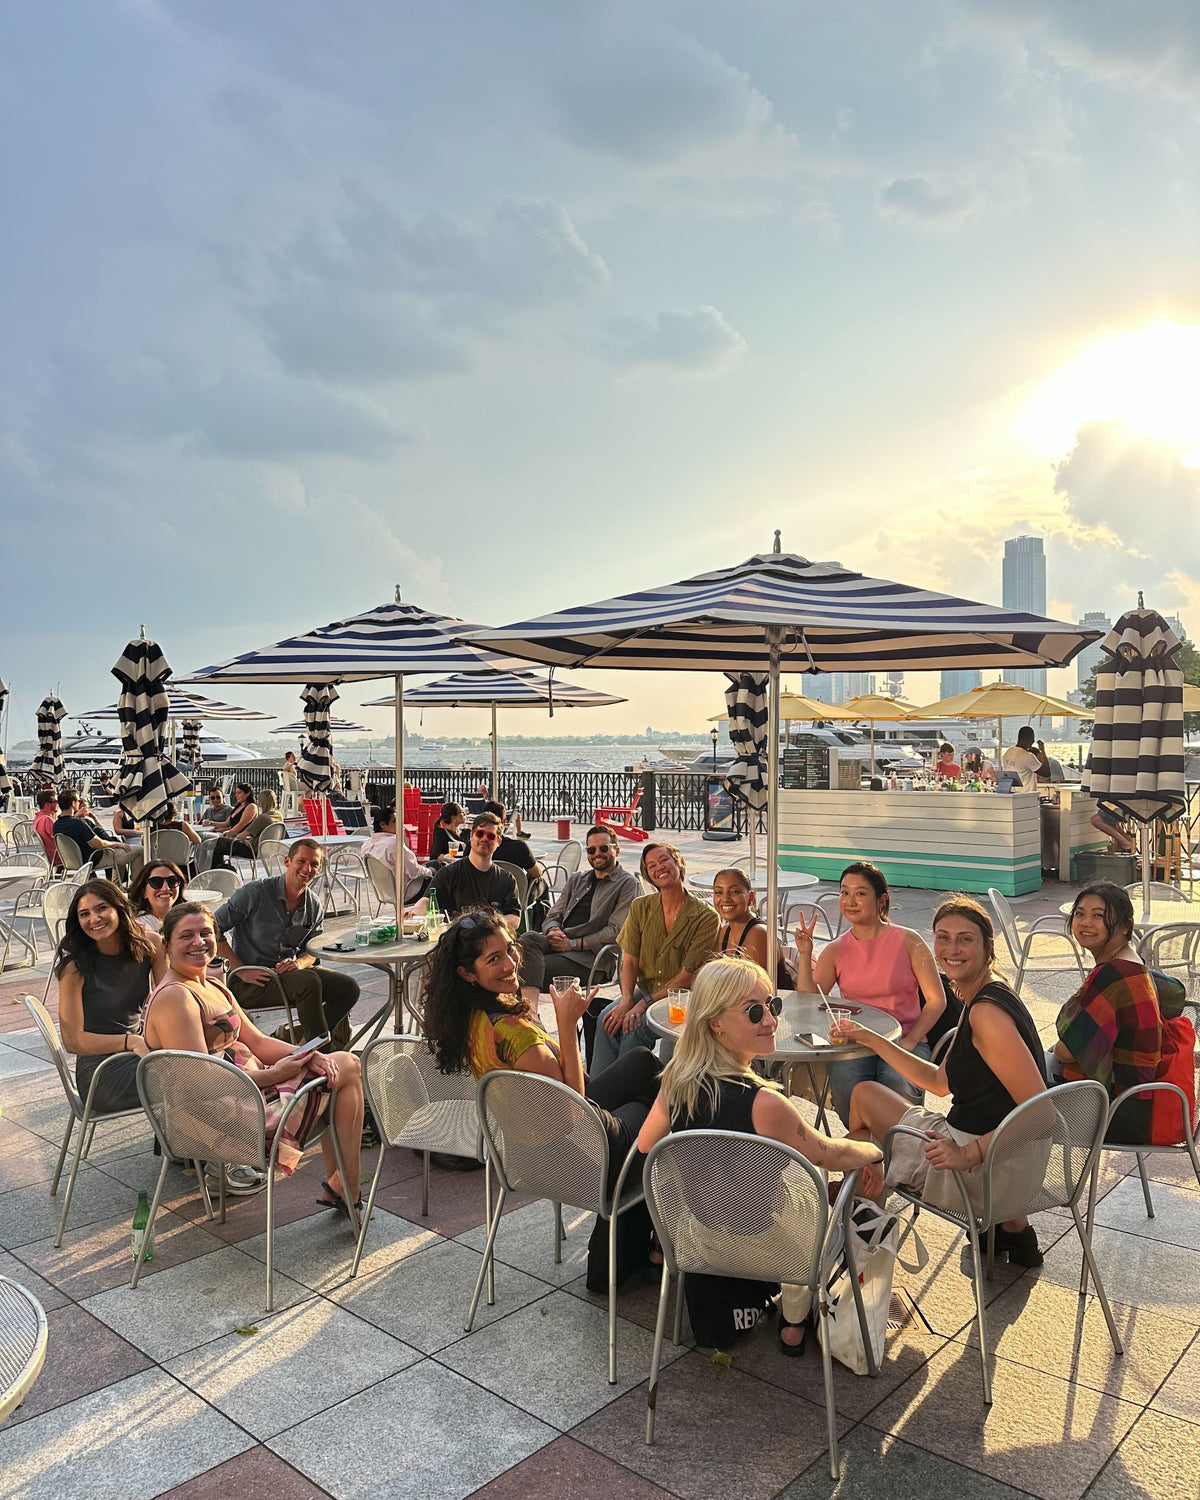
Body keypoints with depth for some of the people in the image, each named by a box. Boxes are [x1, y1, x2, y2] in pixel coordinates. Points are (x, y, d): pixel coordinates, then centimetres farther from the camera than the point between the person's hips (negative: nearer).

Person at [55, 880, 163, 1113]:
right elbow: (73, 1040, -12)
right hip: (100, 1075, -5)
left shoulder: (148, 945, -1)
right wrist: (130, 1042, -25)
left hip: (139, 1050, 5)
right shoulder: (75, 967, -11)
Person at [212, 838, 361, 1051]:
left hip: (287, 971, 7)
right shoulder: (256, 892, -13)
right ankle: (325, 1053, -17)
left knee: (348, 988, -8)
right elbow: (212, 929, -13)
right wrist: (242, 971, -17)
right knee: (308, 982, -31)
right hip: (248, 982, -7)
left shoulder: (314, 907, 4)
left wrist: (299, 963, -13)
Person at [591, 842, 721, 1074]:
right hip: (644, 990, 4)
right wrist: (626, 1000, -16)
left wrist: (644, 1003, -19)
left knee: (635, 1027, -30)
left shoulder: (706, 917, -11)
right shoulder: (640, 907, 4)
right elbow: (630, 960, 2)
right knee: (607, 1018, -24)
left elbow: (688, 976, -14)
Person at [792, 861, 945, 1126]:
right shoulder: (836, 950, 10)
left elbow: (936, 1000, 0)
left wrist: (910, 1039, -12)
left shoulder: (907, 941, 2)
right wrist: (805, 953, -7)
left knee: (897, 1088, -33)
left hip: (903, 1040, -1)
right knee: (847, 1092, -31)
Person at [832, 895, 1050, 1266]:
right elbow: (941, 1082, 16)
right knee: (864, 1093, 21)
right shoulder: (978, 1002, 8)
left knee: (865, 1096, 10)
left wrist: (969, 1154, -28)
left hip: (984, 1169, -9)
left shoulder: (986, 1012, -22)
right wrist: (868, 1038, 15)